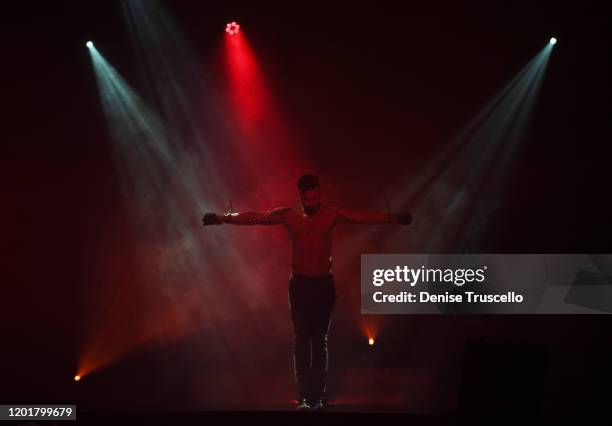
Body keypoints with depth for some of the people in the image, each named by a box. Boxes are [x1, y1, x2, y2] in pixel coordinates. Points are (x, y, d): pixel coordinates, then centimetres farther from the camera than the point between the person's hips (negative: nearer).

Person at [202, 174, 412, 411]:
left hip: (324, 284, 0)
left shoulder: (331, 215, -2)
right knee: (301, 339, 3)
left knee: (320, 340, 4)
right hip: (300, 283, 0)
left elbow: (364, 217, -10)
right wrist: (222, 218, -17)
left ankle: (319, 396, 7)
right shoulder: (288, 215, -3)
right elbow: (254, 218, -9)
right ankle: (304, 396, 6)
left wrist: (394, 219, -20)